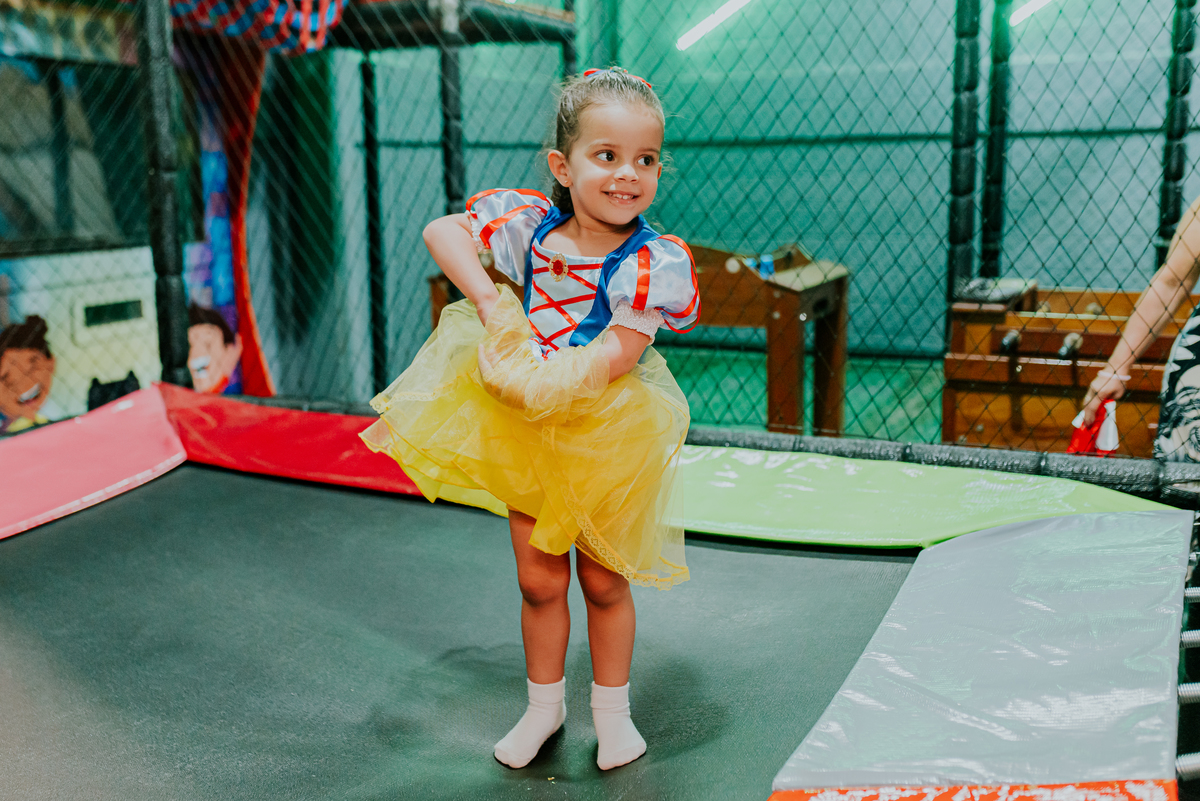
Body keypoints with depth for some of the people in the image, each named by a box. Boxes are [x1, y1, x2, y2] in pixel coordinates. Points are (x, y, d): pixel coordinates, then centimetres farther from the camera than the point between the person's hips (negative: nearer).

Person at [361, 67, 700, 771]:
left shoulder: (655, 262, -20)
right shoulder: (530, 223, -9)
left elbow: (613, 357, -26)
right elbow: (442, 231, -3)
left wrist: (534, 375, -24)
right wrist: (489, 302, -15)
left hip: (608, 434, -3)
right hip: (527, 428, 3)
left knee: (605, 581, 13)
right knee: (539, 582, 13)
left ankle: (612, 711, 35)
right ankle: (545, 706, 35)